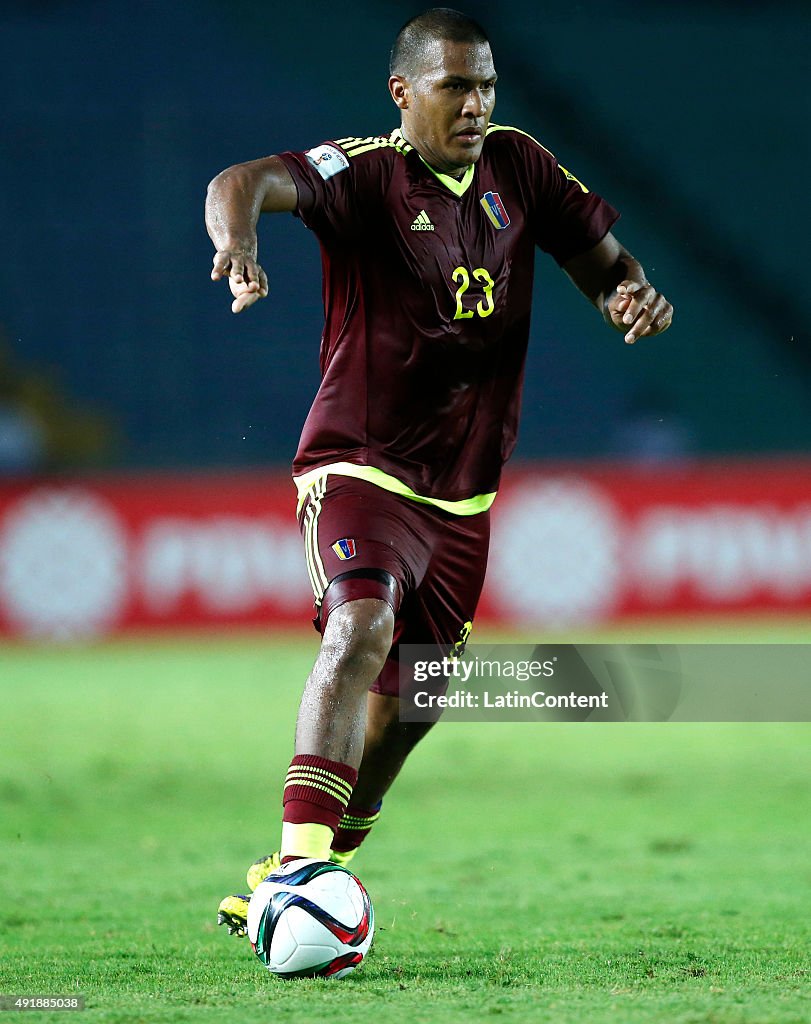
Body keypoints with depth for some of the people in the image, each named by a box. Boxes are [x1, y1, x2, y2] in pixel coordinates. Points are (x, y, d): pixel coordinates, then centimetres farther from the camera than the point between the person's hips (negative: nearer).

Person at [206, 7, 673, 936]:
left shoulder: (517, 166, 4)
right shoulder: (367, 171, -14)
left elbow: (599, 256, 12)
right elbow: (245, 182, -31)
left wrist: (632, 294, -13)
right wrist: (238, 242, -54)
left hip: (465, 492, 7)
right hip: (363, 468, -6)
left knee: (409, 697, 13)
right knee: (363, 627, -30)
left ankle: (325, 862, 33)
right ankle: (300, 863, -36)